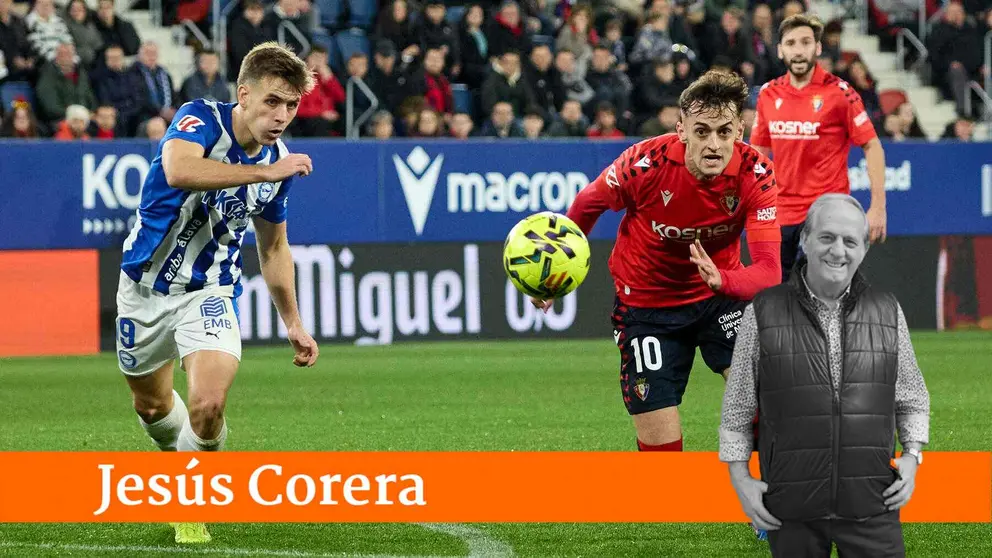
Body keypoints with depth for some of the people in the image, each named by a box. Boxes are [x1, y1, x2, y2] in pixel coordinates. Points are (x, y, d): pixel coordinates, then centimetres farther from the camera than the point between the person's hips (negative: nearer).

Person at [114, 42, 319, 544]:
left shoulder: (279, 162, -4)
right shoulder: (201, 119, -20)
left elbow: (273, 247, 13)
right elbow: (179, 170, -45)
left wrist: (293, 323, 13)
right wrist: (264, 172, -45)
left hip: (209, 292, 2)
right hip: (146, 284, -2)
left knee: (208, 406, -21)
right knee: (151, 405, 17)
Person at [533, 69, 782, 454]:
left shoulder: (755, 174, -22)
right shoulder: (645, 163, -25)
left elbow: (768, 270, -30)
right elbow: (589, 202, -2)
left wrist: (721, 280, -50)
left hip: (720, 296, 1)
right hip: (645, 303, -1)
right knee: (661, 446, -5)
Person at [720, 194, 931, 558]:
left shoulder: (888, 313, 7)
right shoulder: (763, 313, 1)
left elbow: (912, 399, 17)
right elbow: (737, 408, 8)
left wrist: (911, 456, 2)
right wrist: (740, 479, 1)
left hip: (871, 506, 1)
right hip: (791, 512, -1)